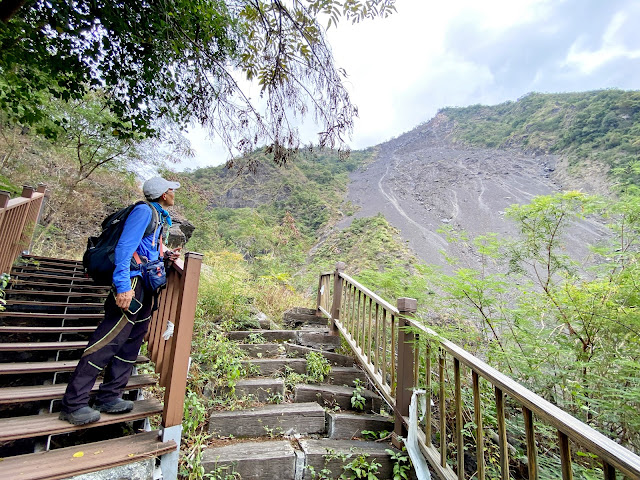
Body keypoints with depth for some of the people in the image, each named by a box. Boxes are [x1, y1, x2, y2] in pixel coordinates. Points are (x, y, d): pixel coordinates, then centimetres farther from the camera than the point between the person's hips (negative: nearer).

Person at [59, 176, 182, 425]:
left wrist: (166, 256, 9)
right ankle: (73, 404, 5)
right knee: (107, 342, -6)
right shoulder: (144, 211, -9)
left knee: (131, 343, 12)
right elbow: (125, 247, -19)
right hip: (132, 285, -10)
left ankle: (109, 397, 22)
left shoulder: (160, 217, 20)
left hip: (145, 288, 10)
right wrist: (123, 286, -25)